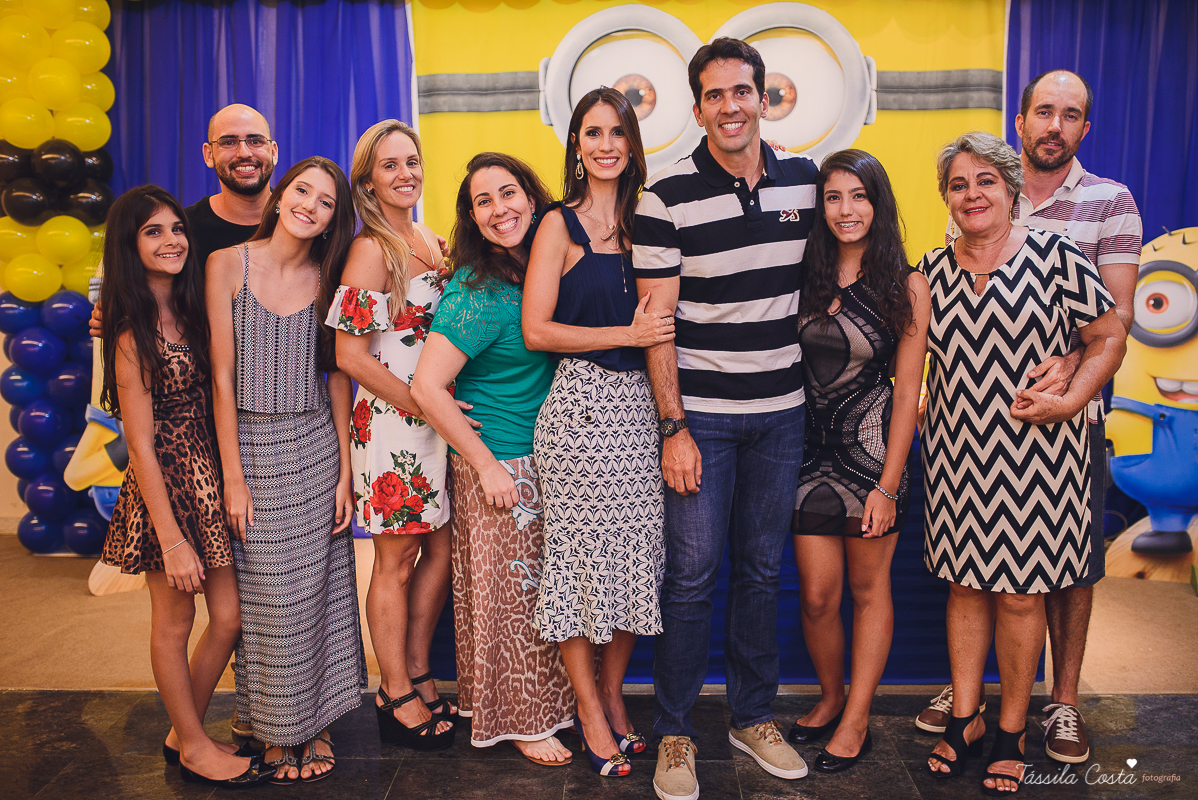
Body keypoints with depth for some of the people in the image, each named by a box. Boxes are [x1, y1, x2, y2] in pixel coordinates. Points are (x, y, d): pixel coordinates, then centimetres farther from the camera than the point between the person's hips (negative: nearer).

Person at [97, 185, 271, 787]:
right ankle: (193, 746, 29)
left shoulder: (188, 312, 6)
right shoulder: (134, 332, -15)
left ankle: (183, 734, 30)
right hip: (166, 483, -7)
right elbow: (140, 443, -16)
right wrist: (170, 537, -17)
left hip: (209, 476, 7)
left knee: (229, 617, 10)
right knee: (175, 621, 10)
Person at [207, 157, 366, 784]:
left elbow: (337, 376, 4)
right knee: (269, 596, 4)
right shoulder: (227, 264, -5)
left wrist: (344, 470, 0)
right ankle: (277, 729, 24)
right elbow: (222, 376, -6)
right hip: (254, 446, -2)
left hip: (317, 446, 2)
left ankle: (314, 721, 26)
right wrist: (234, 476, -8)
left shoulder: (326, 278, 2)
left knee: (319, 589, 8)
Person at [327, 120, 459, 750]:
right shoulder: (370, 251, -11)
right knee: (396, 559, 4)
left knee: (442, 549, 13)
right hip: (392, 421, -8)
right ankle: (396, 698, 19)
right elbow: (350, 355, -15)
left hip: (438, 418, 8)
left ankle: (417, 675, 29)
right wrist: (423, 405, -15)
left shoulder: (429, 241, 12)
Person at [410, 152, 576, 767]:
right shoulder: (478, 290, -20)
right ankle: (521, 722, 24)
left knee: (541, 585, 17)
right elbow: (427, 387, -23)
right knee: (508, 590, 6)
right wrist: (487, 465, -18)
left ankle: (545, 703, 35)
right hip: (497, 463, -7)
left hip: (544, 455, 7)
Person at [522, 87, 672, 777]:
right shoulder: (560, 225, -1)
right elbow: (536, 330, -8)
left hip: (640, 405, 5)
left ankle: (614, 694, 28)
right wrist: (628, 335, -11)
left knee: (638, 552, 8)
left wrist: (653, 330, 1)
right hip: (581, 404, -5)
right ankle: (589, 710, 20)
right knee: (581, 553, 3)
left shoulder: (641, 222, 13)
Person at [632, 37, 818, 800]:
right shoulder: (666, 196, -8)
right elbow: (656, 322, -9)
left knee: (763, 569, 12)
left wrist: (813, 378, 12)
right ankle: (675, 734, 18)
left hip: (782, 409, 4)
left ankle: (755, 716, 30)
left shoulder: (804, 179, 5)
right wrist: (673, 428, -12)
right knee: (693, 574, 1)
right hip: (701, 412, -3)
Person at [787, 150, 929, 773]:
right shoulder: (804, 277, 4)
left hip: (872, 447, -2)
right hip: (811, 446, 3)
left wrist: (888, 484, -10)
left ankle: (856, 721, 24)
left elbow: (907, 392, -6)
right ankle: (831, 698, 32)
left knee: (869, 588, 10)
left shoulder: (906, 286, -4)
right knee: (817, 596, 6)